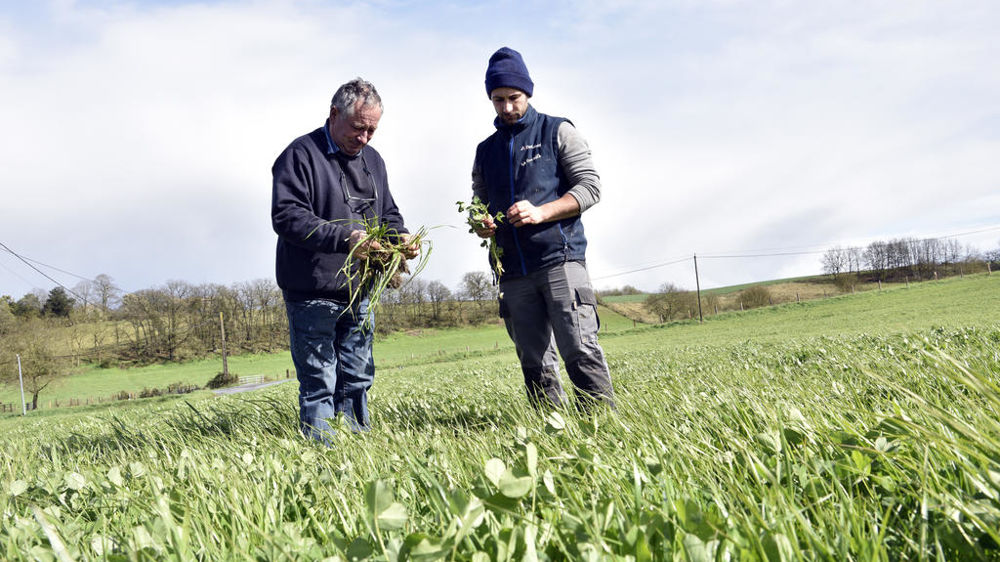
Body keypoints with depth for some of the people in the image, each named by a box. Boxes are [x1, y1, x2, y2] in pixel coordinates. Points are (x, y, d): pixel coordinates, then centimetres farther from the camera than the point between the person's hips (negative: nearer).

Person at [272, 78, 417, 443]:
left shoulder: (372, 160, 15)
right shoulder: (301, 155, -9)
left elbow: (387, 213, 22)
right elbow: (287, 216, -19)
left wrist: (400, 237, -2)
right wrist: (344, 238, -30)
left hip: (358, 293, 7)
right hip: (313, 294, -7)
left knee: (357, 381, 15)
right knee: (319, 386, -1)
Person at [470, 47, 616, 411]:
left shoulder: (557, 131, 7)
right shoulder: (485, 151, 20)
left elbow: (590, 186, -1)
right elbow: (480, 202, 25)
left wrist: (541, 213, -15)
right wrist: (480, 224, 0)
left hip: (560, 257, -4)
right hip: (512, 270, 5)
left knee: (580, 350, -14)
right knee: (534, 364, 4)